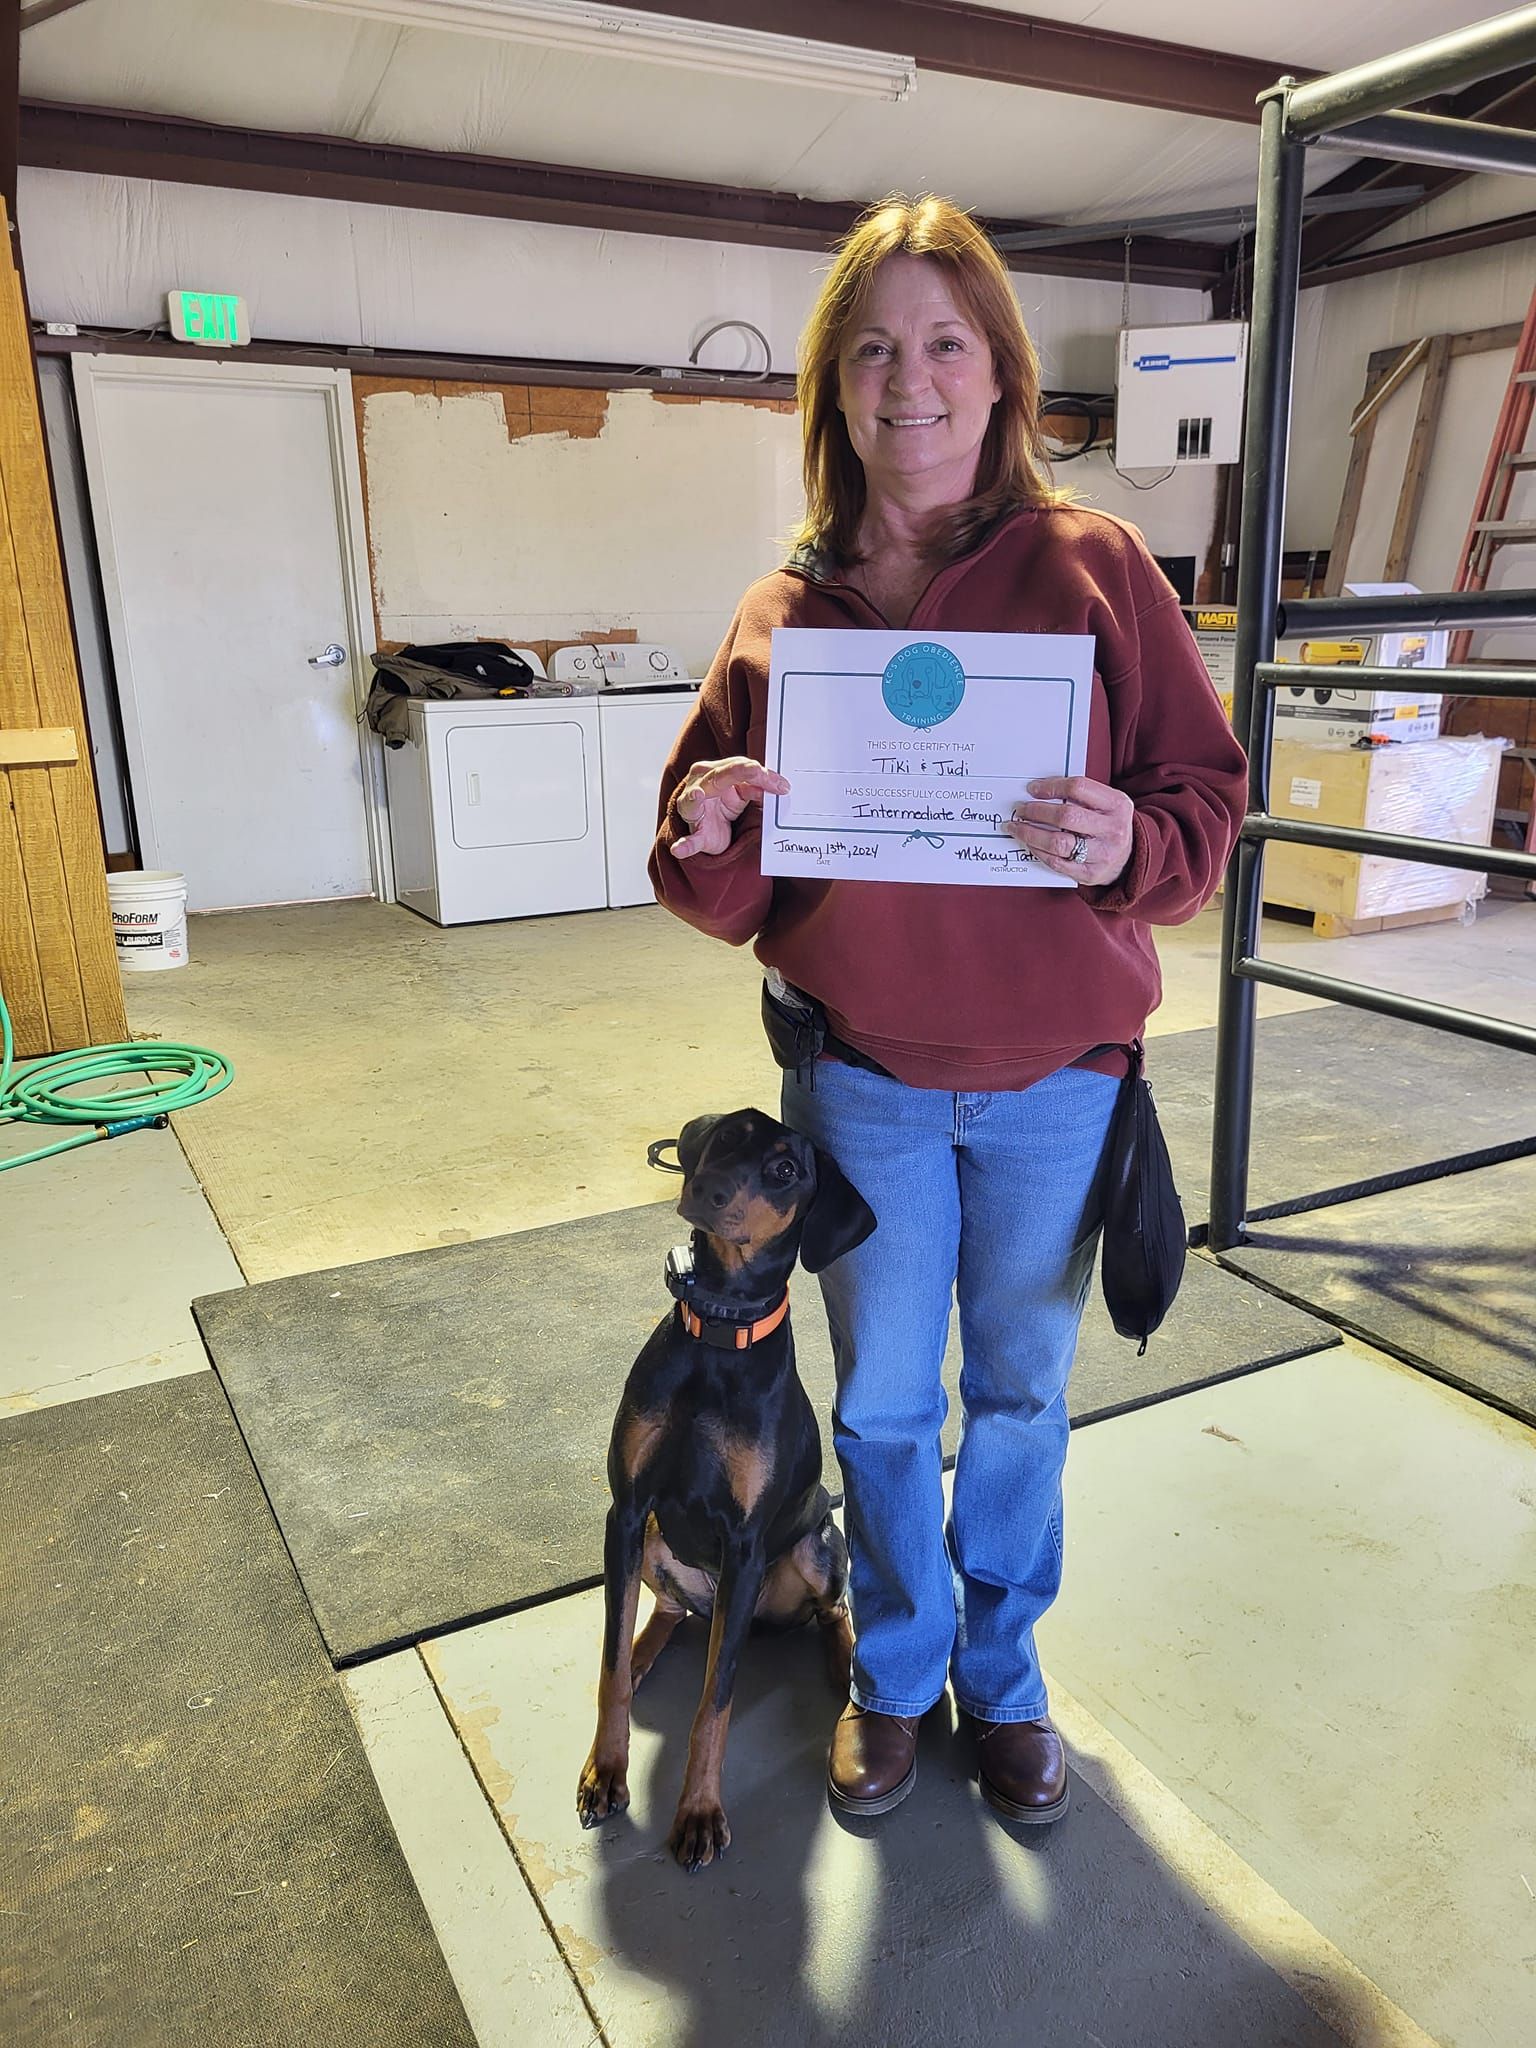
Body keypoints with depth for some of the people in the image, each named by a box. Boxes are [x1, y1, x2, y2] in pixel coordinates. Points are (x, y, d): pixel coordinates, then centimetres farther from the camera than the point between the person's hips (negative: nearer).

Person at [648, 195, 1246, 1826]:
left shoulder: (1095, 569, -5)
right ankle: (894, 1672, 42)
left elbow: (1210, 800, -4)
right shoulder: (781, 611, 0)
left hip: (1053, 1080, -1)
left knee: (1019, 1391, 17)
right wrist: (705, 844, -20)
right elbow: (726, 891, 3)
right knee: (881, 1399, 15)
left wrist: (1130, 848, -26)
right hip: (861, 1080, 1)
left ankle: (1002, 1675, 43)